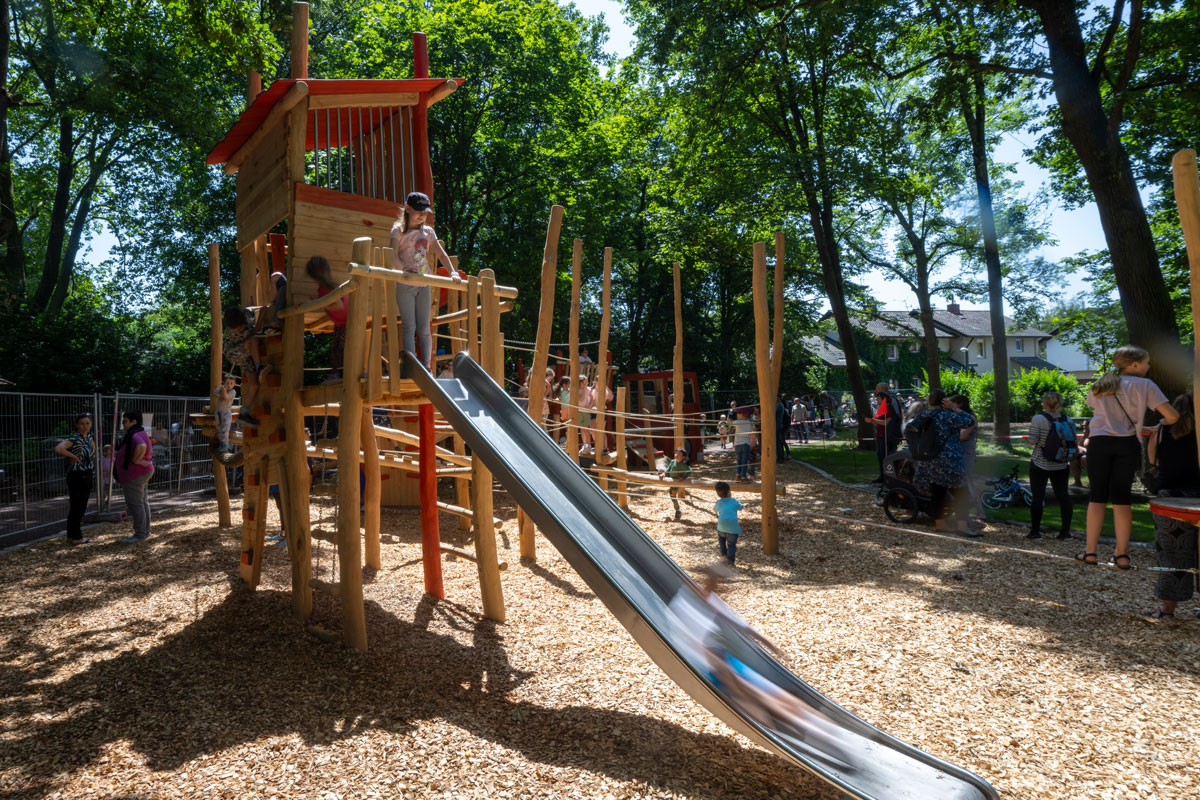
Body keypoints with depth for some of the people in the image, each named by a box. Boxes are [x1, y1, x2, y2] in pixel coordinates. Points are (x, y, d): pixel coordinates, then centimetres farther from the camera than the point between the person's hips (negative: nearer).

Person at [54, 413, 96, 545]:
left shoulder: (88, 437, 10)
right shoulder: (74, 439, -15)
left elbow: (93, 447, 31)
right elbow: (58, 449, -32)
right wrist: (74, 457, -20)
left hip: (87, 475, 9)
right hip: (77, 476, -9)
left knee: (81, 506, 13)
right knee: (77, 506, -3)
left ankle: (72, 536, 22)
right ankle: (75, 537, 4)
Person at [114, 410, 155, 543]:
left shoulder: (135, 436, -21)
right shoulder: (139, 433, 13)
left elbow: (141, 447, -42)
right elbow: (146, 448, 28)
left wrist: (136, 460, -28)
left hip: (134, 476, -11)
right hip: (143, 473, 11)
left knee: (135, 504, -5)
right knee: (143, 503, 16)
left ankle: (140, 534, 1)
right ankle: (145, 531, 25)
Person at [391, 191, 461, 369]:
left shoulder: (428, 231, 12)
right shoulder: (398, 230, 0)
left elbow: (441, 254, 9)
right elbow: (394, 255, -12)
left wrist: (453, 272, -7)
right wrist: (404, 268, -31)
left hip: (423, 285, 4)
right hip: (404, 285, -4)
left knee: (424, 328, 3)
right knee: (409, 327, -5)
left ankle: (426, 367, 7)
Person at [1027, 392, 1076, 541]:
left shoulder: (1038, 419, -13)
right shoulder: (1067, 420, 0)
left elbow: (1032, 441, -14)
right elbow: (1073, 441, 4)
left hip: (1040, 465, -4)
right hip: (1061, 467, 4)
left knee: (1037, 497, 1)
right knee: (1063, 496, 9)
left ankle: (1035, 531, 5)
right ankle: (1066, 530, 11)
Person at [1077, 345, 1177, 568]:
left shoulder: (1099, 386, 14)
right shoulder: (1144, 385, 1)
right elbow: (1172, 415, -5)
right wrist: (1162, 424, 16)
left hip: (1099, 442, 2)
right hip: (1127, 443, -2)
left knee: (1097, 497, 5)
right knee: (1122, 497, 3)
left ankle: (1090, 552, 3)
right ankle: (1122, 554, 5)